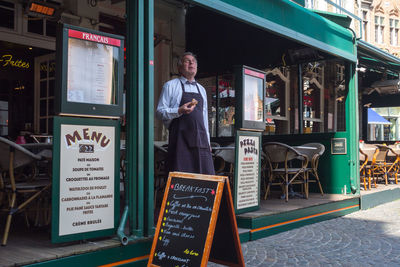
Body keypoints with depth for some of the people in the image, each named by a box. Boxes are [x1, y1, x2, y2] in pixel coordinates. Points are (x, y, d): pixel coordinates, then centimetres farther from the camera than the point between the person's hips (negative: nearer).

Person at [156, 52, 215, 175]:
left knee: (206, 176, -3)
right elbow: (160, 112, -1)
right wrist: (179, 111, -17)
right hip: (180, 137, -5)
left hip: (200, 139, 5)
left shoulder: (201, 89, 23)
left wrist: (207, 141, 17)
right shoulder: (171, 85, 6)